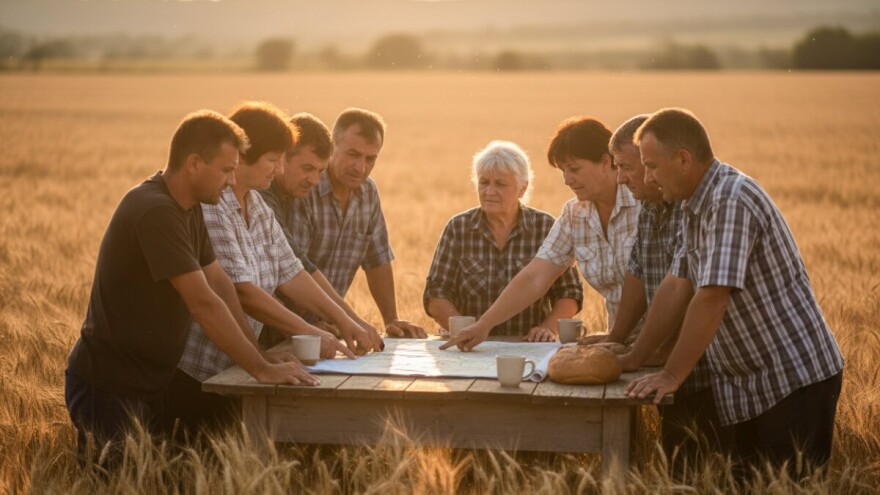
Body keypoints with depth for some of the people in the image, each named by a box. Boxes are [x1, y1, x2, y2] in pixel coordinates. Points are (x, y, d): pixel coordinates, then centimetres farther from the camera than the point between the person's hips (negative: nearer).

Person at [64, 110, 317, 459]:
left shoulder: (188, 208, 7)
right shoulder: (155, 211, -25)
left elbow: (219, 283, 9)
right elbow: (203, 303, -28)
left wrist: (259, 356, -2)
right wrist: (262, 369, -26)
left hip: (150, 385, 9)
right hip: (110, 388, -9)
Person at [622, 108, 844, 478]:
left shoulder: (731, 199, -23)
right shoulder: (697, 206, 9)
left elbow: (712, 298, -27)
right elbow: (676, 287, 10)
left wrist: (672, 375, -21)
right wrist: (635, 358, 8)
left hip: (796, 380, -10)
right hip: (752, 383, 10)